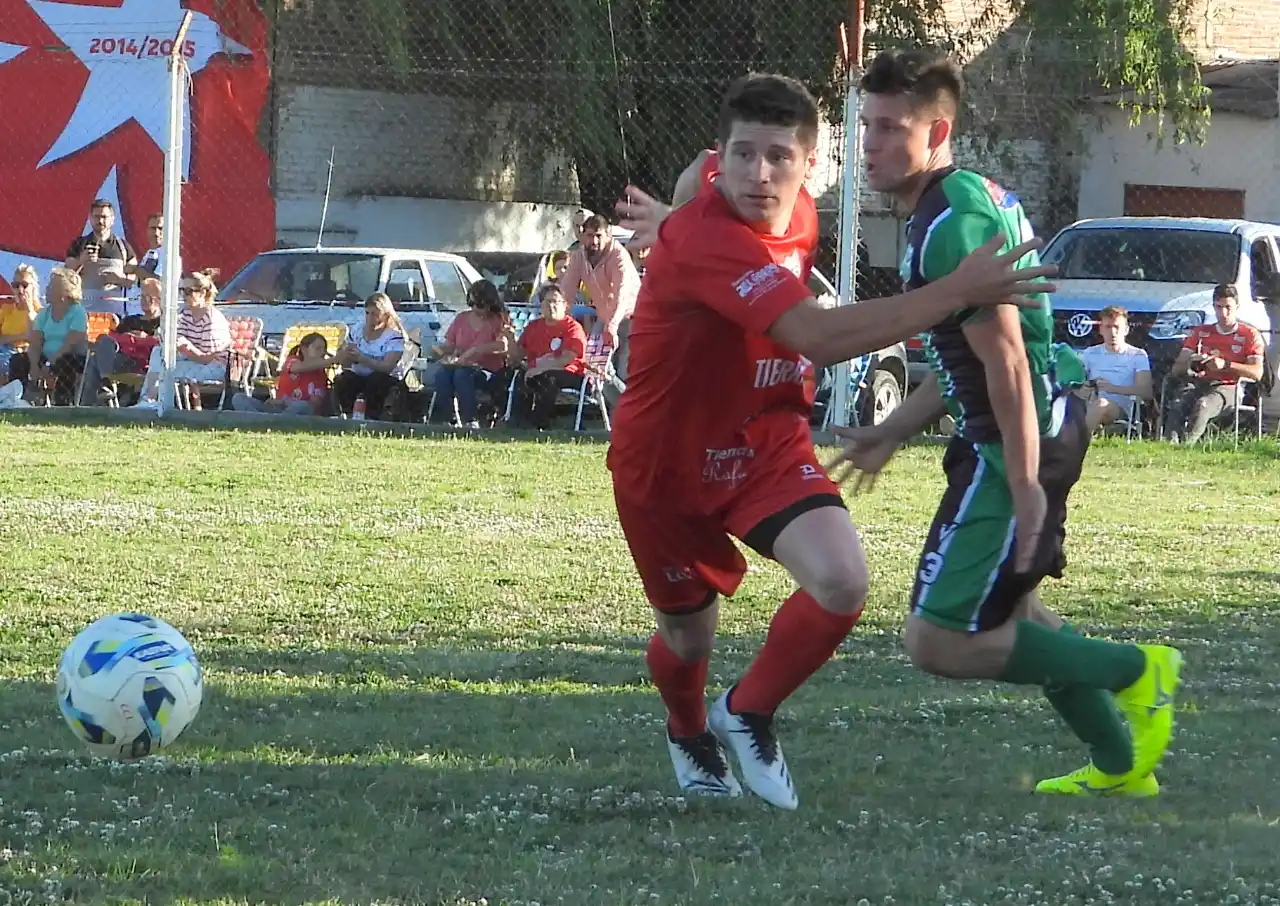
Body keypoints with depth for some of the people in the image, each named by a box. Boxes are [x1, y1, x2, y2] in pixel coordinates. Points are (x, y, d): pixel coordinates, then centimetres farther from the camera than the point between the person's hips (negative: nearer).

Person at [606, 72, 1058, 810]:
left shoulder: (800, 216, -7)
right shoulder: (704, 237, -33)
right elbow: (819, 337, -44)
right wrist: (957, 293, -44)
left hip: (767, 443, 5)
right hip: (668, 461, -5)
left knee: (843, 582, -21)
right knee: (690, 632, 13)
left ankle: (748, 715, 6)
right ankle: (689, 735, 51)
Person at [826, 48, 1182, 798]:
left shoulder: (951, 225, -20)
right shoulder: (978, 196, 13)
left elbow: (1004, 359, -24)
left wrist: (1024, 484, -25)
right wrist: (893, 434, 23)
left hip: (1020, 436, -11)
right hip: (1057, 419, 11)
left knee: (938, 641, -10)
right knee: (1009, 605, 27)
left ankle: (1133, 672, -1)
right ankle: (1121, 764, 34)